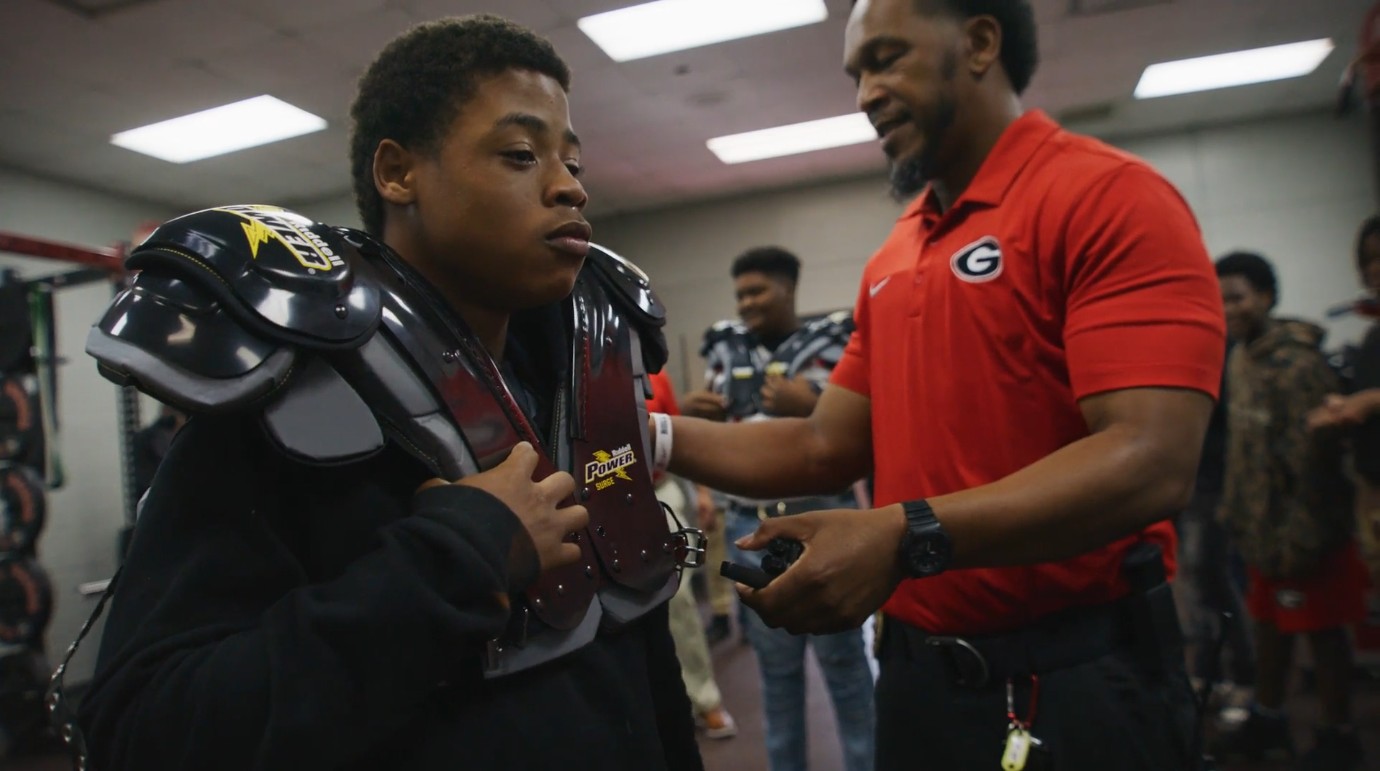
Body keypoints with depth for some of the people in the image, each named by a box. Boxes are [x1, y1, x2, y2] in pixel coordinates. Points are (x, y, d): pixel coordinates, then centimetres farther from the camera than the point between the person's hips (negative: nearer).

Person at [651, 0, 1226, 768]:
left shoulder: (1111, 196, -13)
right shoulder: (891, 262, 9)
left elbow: (1151, 464, -23)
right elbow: (827, 448, 8)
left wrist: (905, 537, -30)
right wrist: (661, 436, -2)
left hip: (1075, 679, -6)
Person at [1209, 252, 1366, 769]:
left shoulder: (1297, 364, -20)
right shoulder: (1241, 357, 7)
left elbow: (1310, 457, -22)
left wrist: (1301, 535, -21)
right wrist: (1237, 511, 14)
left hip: (1300, 528, -8)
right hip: (1263, 524, 8)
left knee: (1321, 628, 6)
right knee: (1269, 620, 18)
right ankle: (1268, 720, 33)